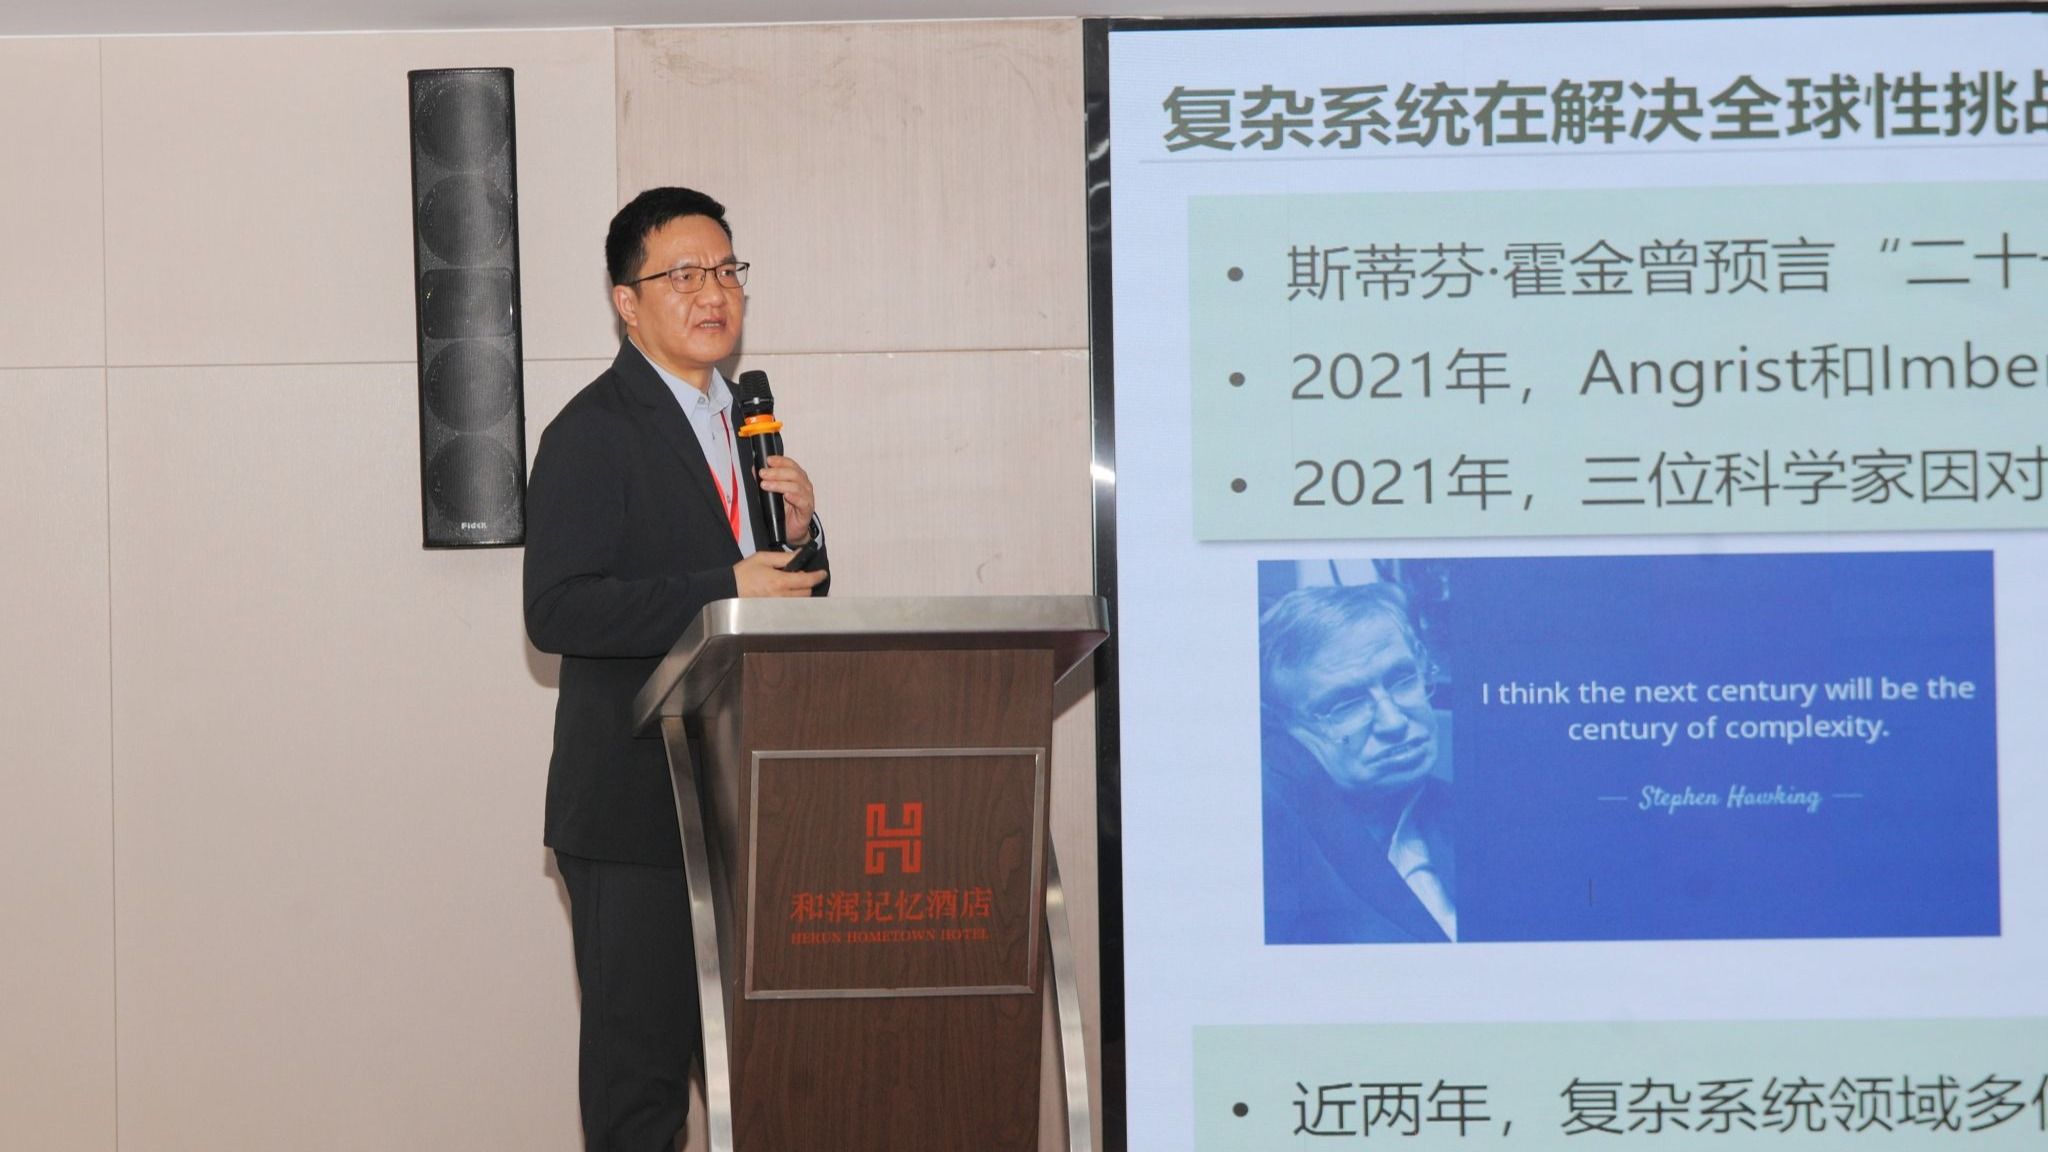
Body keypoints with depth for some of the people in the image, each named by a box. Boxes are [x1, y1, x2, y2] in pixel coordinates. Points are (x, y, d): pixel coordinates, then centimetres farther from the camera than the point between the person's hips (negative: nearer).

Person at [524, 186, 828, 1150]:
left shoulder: (740, 421, 17)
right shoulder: (593, 434, -8)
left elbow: (789, 597, 22)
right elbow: (556, 610, -19)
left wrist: (798, 533, 0)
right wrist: (723, 592, -24)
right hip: (635, 808, -7)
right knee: (641, 1051, -4)